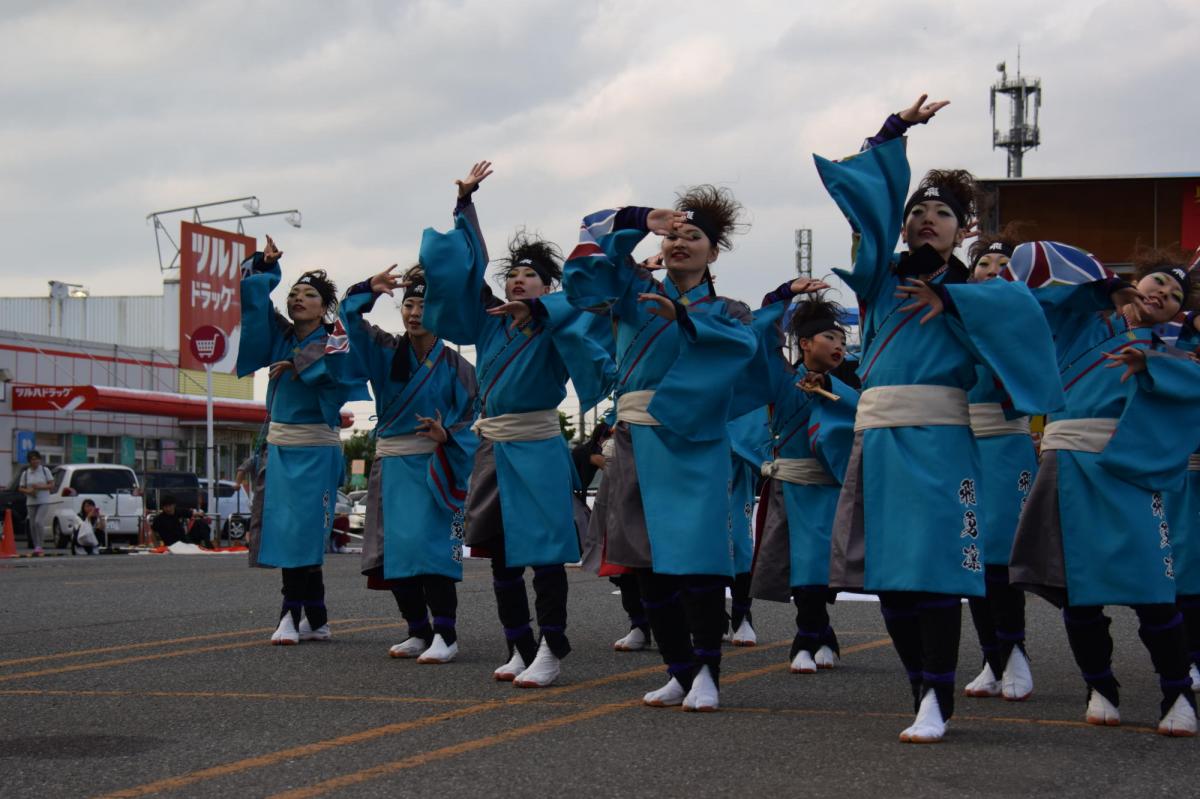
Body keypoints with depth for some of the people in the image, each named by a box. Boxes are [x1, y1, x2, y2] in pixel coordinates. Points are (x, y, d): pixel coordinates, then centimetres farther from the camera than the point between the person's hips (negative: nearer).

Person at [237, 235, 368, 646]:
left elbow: (339, 363, -27)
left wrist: (296, 364, -20)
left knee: (301, 533, -8)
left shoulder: (335, 339, -4)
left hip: (315, 449, -6)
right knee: (285, 532, 4)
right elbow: (253, 294, 12)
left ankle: (292, 615, -1)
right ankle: (315, 620, 10)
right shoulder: (281, 335, 11)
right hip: (279, 445, 6)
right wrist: (264, 265, -3)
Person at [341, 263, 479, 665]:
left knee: (430, 546, -16)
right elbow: (351, 316, -1)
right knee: (395, 550, 4)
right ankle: (419, 632, 14)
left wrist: (447, 435, -24)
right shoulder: (386, 351, 8)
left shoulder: (455, 366, -2)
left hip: (433, 464, -5)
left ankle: (445, 635, -14)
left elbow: (472, 423, -4)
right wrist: (369, 289, -20)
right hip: (392, 462, 5)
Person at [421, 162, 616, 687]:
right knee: (501, 557, 8)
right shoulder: (489, 321, 10)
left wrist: (536, 309, -27)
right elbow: (466, 266, 11)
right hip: (493, 450, 6)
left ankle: (551, 653, -3)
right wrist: (464, 203, 11)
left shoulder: (554, 327, -2)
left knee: (544, 554, -6)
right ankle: (519, 650, 17)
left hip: (537, 451, -6)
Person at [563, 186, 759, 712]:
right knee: (649, 565, 4)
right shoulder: (636, 290, 15)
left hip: (693, 445, -3)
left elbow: (742, 343, -15)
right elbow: (594, 232, 5)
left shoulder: (727, 311, 9)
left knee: (697, 560, -14)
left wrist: (682, 316, -28)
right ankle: (679, 672, 14)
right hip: (637, 441, 3)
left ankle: (706, 674, -7)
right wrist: (643, 222, -11)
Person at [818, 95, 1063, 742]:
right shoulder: (884, 279, 15)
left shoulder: (971, 294, 10)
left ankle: (937, 702, -14)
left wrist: (946, 298, -8)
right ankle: (925, 693, 10)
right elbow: (867, 196, 8)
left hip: (938, 438, -3)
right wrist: (895, 131, 4)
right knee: (887, 572, 1)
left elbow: (1022, 303, -11)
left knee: (932, 566, -14)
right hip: (877, 436, 4)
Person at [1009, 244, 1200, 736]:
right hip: (1070, 460, 1)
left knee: (1150, 588, -12)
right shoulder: (1084, 317, 20)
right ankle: (1099, 690, 17)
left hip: (1129, 468, -1)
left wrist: (1147, 362, -17)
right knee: (1077, 585, 1)